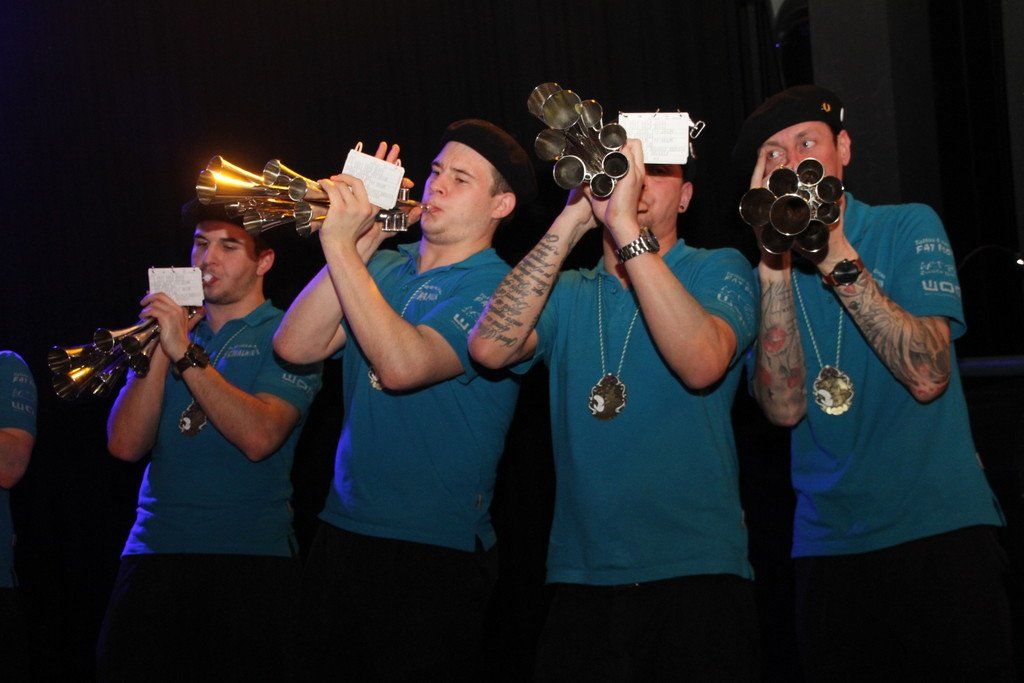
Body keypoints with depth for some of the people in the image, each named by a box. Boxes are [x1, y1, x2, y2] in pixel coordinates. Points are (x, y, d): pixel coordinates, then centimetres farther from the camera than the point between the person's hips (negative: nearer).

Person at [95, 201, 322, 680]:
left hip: (248, 561, -4)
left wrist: (186, 355, -17)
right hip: (152, 551, 4)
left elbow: (258, 437, -17)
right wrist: (160, 351, -7)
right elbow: (125, 445, 3)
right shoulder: (174, 329, 14)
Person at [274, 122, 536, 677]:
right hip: (339, 537, 6)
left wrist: (340, 244, -25)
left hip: (434, 556, -6)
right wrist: (360, 243, -10)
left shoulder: (495, 292, -11)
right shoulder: (382, 268, 9)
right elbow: (295, 346, -4)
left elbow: (402, 365, -27)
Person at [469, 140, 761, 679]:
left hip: (698, 575, -3)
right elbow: (490, 348, -9)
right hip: (579, 581, 3)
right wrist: (574, 219, -11)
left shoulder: (719, 270, 2)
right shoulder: (566, 295, 11)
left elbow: (703, 364, -19)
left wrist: (624, 225, -21)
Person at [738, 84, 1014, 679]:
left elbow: (928, 376, -14)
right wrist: (775, 266, -16)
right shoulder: (764, 274, 8)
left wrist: (837, 257, -18)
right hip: (829, 546, 3)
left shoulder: (909, 228, 1)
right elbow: (784, 408, -9)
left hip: (940, 528, -2)